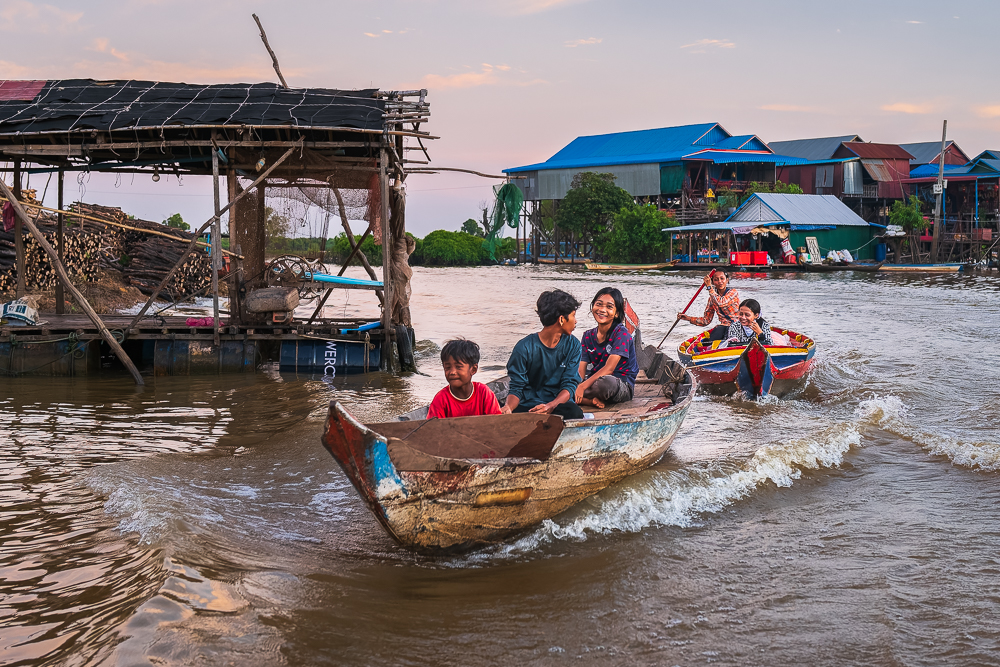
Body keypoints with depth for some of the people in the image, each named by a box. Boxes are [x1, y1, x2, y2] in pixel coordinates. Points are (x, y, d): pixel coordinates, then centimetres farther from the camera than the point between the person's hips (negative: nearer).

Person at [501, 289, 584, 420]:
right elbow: (516, 389, -3)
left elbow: (569, 384, -1)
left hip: (558, 403, 2)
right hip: (528, 405, -2)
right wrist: (508, 407, -28)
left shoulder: (572, 345, 6)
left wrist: (551, 405, -23)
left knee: (574, 412, -34)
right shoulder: (525, 348, -5)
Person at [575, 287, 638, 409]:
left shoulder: (621, 334, -10)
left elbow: (608, 368, -19)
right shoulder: (588, 335, 10)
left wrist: (583, 386, -30)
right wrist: (576, 385, -22)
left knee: (606, 383, -41)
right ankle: (592, 400, -26)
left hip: (622, 387, -6)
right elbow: (581, 369, 2)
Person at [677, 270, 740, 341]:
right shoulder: (712, 298, 11)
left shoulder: (733, 293, -4)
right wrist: (688, 318, 0)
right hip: (723, 327, 4)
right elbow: (706, 320, 12)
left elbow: (720, 303, -24)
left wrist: (709, 287, -17)